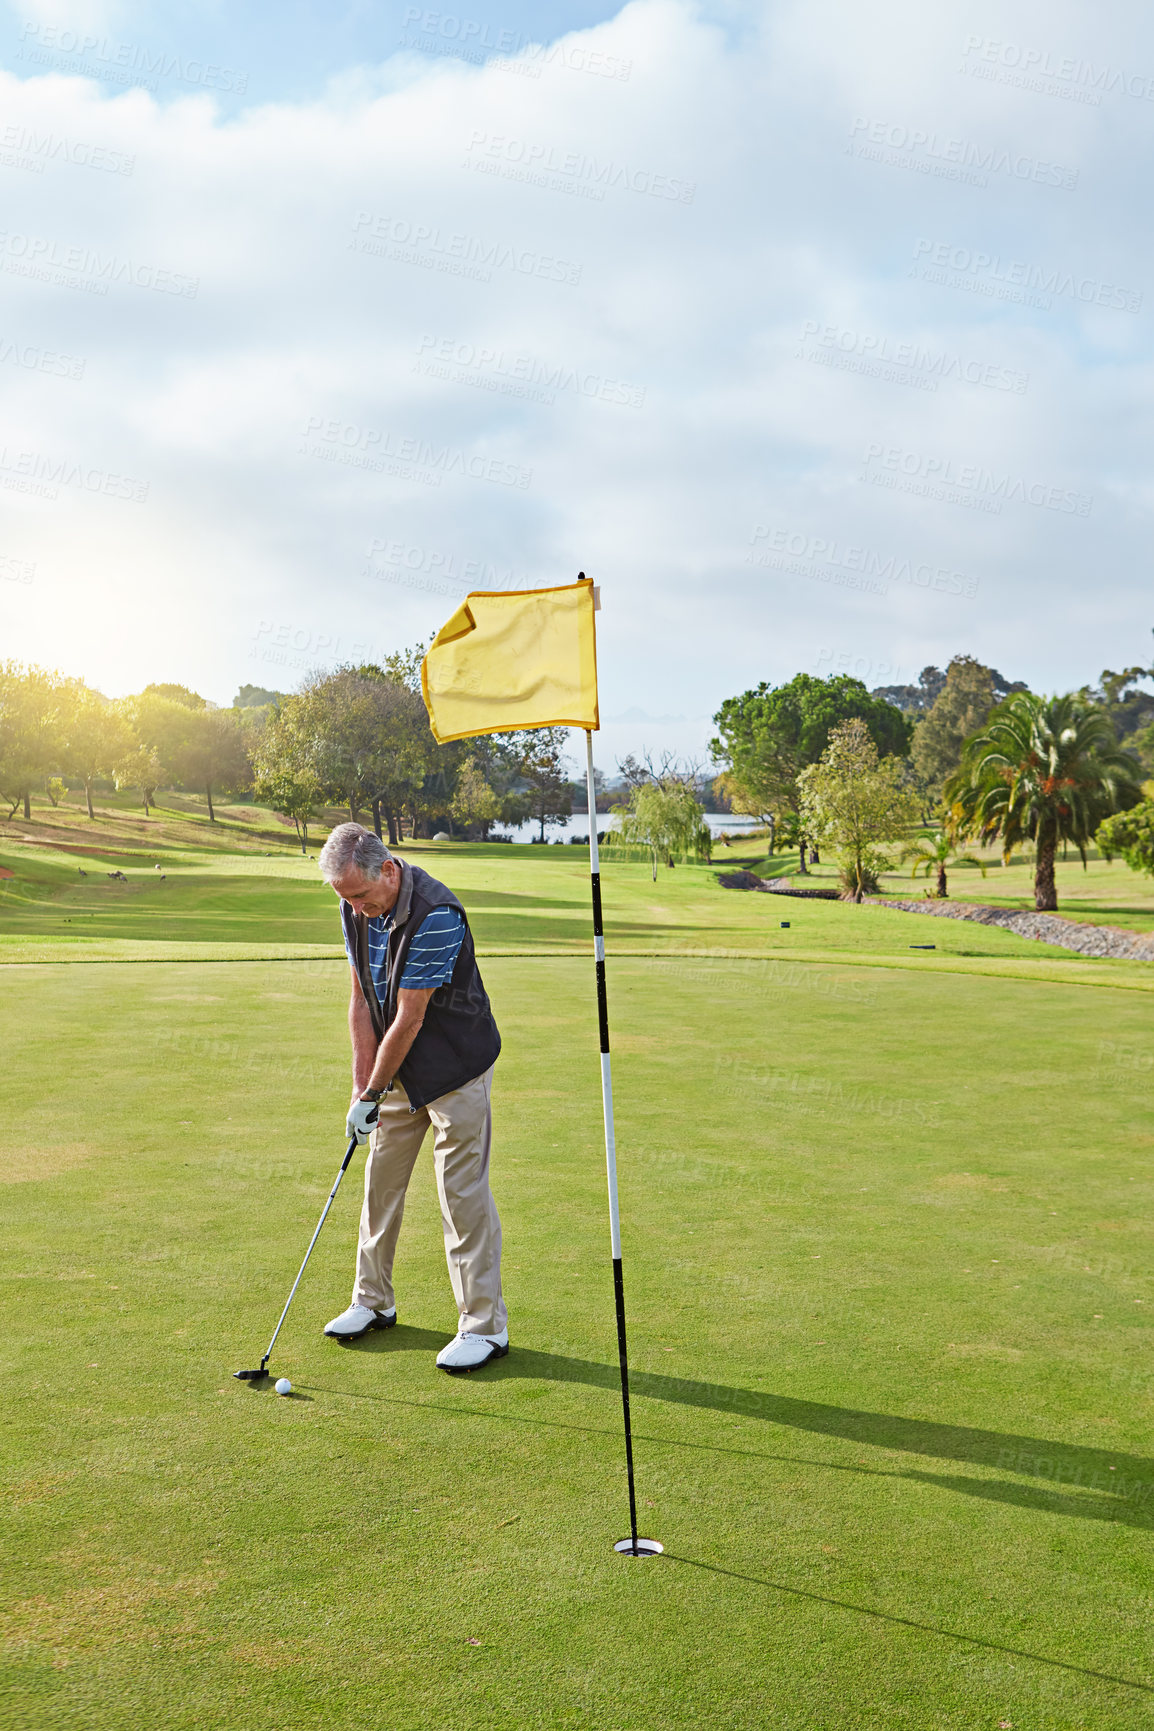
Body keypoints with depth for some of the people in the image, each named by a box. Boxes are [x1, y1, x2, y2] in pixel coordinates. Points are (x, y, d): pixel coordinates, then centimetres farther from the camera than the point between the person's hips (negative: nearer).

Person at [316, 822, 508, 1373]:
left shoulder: (436, 915, -29)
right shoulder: (356, 909, -4)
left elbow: (410, 1019, -24)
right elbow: (362, 999, 1)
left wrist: (373, 1093, -16)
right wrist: (362, 1082, -4)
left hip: (455, 1068, -7)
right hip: (399, 1069, 7)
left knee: (463, 1191, -6)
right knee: (382, 1179, 13)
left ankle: (484, 1326, 3)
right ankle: (373, 1301, 29)